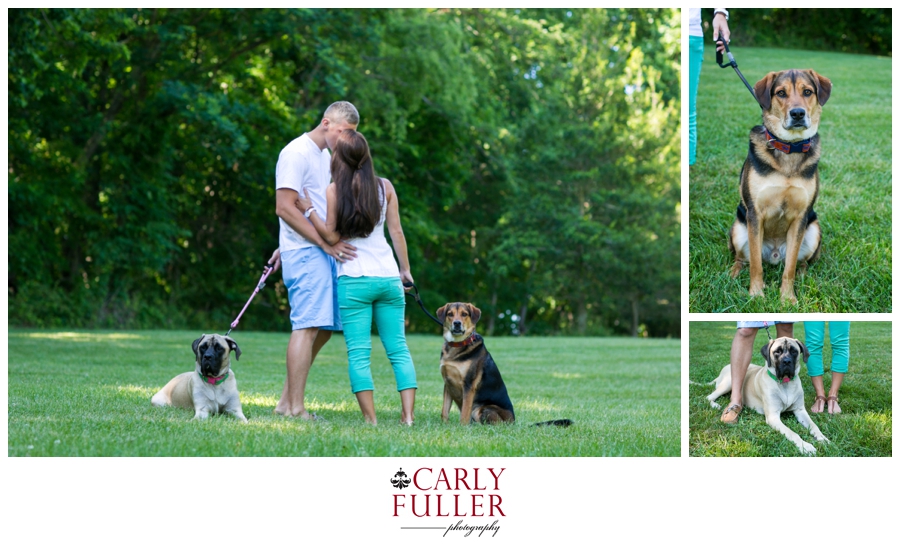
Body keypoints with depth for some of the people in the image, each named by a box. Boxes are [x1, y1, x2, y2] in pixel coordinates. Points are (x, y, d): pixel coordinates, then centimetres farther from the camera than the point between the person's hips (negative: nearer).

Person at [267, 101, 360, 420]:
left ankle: (286, 401, 11)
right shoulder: (297, 153, -10)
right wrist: (326, 243, -20)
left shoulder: (326, 155, 19)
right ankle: (294, 408, -12)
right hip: (305, 253, -9)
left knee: (324, 328, 7)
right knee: (308, 326, -13)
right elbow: (285, 208, -17)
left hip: (325, 252, 9)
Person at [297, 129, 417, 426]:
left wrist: (309, 209, 2)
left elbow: (332, 237, -2)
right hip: (388, 276, 3)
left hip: (354, 280, -3)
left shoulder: (335, 190, -3)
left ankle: (370, 419, -8)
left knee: (358, 353, -1)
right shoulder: (385, 186, 6)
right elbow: (396, 232, 9)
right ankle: (408, 415, 0)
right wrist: (405, 270, 17)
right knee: (398, 349, 8)